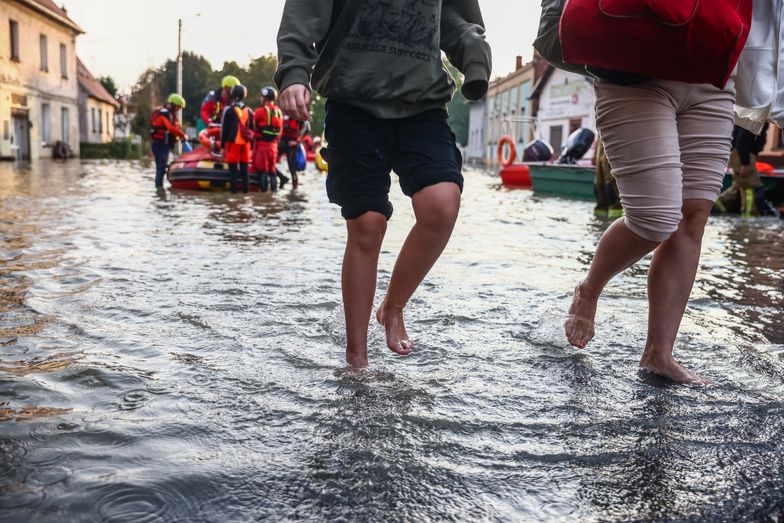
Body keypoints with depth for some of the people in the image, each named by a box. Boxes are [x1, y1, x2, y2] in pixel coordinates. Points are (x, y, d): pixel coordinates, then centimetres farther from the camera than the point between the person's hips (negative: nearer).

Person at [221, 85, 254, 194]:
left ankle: (233, 189, 0)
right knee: (244, 169, 9)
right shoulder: (248, 111, 7)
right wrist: (251, 145, 19)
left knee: (233, 168, 1)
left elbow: (224, 129, -6)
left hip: (232, 143, -4)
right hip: (245, 144, 4)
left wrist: (222, 145, 0)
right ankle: (246, 189, 10)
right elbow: (252, 129, 12)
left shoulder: (228, 110, -7)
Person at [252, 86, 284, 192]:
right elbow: (280, 129, 11)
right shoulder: (279, 112, 9)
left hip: (262, 143, -6)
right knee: (272, 167, 14)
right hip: (273, 144, 6)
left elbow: (253, 125, -4)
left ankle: (263, 187, -3)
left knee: (261, 167, -1)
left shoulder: (261, 111, -11)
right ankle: (273, 187, 15)